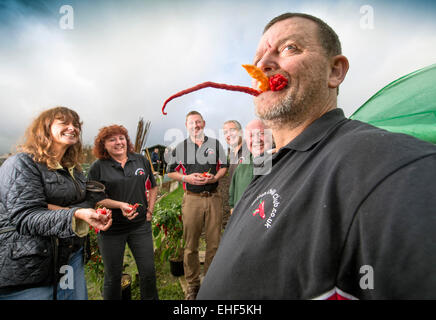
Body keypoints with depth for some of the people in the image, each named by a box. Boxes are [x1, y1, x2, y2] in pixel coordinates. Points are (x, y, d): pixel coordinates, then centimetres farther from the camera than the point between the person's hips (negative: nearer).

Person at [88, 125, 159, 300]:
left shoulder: (141, 160, 4)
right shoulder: (98, 167, -5)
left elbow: (153, 187, 14)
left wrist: (150, 210, 5)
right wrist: (120, 205, -18)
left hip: (140, 226, 2)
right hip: (110, 229, -2)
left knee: (148, 272, 9)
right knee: (113, 277, 13)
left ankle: (151, 298, 34)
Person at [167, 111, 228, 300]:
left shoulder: (215, 144, 10)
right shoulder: (180, 147, 8)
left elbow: (224, 167, 12)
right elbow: (171, 172, 10)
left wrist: (214, 178, -8)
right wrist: (187, 178, -7)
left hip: (213, 198, 1)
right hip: (191, 199, -1)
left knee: (214, 242, 7)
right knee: (190, 245, 4)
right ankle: (192, 284, 21)